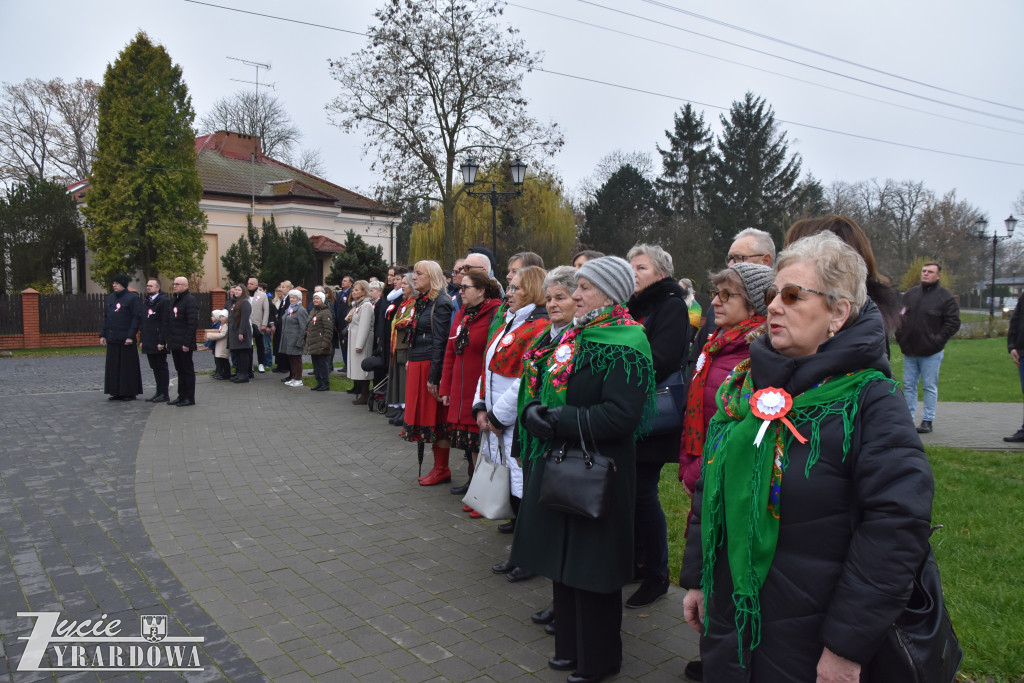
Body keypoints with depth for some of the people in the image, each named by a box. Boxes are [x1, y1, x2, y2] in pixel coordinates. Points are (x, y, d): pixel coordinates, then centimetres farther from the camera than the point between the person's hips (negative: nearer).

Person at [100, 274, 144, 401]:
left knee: (128, 366, -1)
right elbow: (106, 317, 19)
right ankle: (117, 392, 16)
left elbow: (137, 318, -10)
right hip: (112, 339, 7)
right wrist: (103, 335, 11)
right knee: (114, 366, 8)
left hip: (126, 339, -7)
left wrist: (130, 336, -16)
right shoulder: (110, 297, 15)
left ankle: (130, 393, 6)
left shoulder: (133, 298, -6)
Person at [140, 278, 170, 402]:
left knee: (161, 367, -2)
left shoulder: (163, 301, -10)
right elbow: (142, 322, 20)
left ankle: (164, 394, 3)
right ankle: (159, 392, 19)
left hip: (158, 343, -8)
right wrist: (142, 339, 14)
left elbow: (165, 322, -15)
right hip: (149, 343, 8)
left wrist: (161, 341, -19)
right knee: (155, 367, 12)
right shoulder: (146, 302, 16)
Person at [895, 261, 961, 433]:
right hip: (909, 351, 5)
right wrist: (900, 337, 5)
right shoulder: (911, 293, 11)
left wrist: (938, 340, -13)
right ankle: (908, 418, 14)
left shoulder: (945, 296, -3)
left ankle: (927, 420, 9)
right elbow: (901, 317, 17)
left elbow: (953, 322, -6)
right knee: (908, 385, 8)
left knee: (930, 387, 1)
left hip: (931, 353, -5)